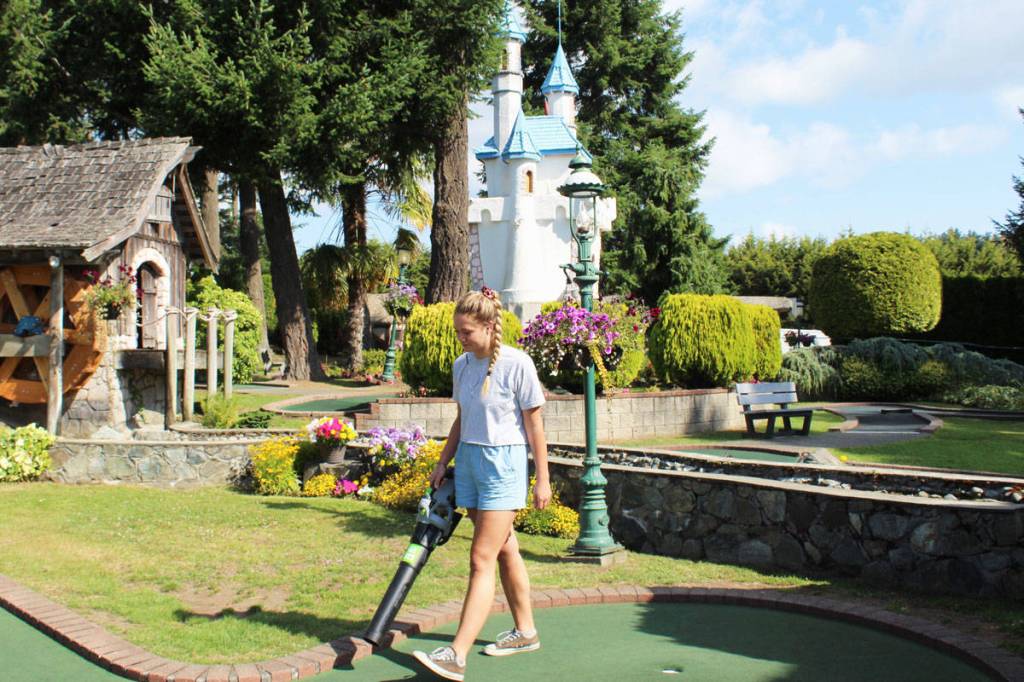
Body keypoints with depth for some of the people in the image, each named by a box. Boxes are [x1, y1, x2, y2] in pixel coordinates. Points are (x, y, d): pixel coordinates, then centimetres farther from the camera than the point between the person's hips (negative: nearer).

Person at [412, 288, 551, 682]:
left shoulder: (516, 364, -11)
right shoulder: (462, 365, 7)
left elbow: (534, 425, -8)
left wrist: (542, 480, -6)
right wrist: (442, 463, 14)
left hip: (503, 462, -7)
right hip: (468, 460, 7)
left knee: (482, 559, -10)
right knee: (504, 550, 16)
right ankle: (525, 631, 30)